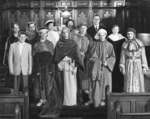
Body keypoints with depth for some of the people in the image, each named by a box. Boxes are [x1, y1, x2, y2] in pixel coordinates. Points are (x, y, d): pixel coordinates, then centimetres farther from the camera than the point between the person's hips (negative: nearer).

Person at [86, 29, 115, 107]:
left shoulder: (109, 45, 5)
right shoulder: (93, 44, 7)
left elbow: (113, 57, 3)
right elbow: (88, 55, 11)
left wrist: (107, 62, -13)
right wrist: (92, 59, -7)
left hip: (105, 67, 1)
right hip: (95, 67, 0)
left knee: (105, 82, -3)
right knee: (95, 83, -5)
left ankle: (103, 100, 9)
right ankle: (96, 101, -1)